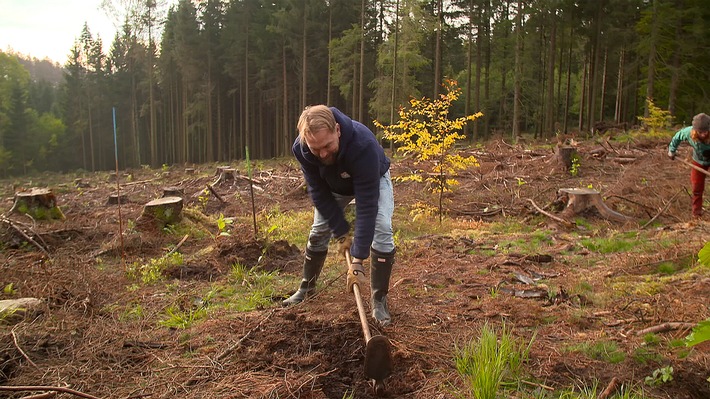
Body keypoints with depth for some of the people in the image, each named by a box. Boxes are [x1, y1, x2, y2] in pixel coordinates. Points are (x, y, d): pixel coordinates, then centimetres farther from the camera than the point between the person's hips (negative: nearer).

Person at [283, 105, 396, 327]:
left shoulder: (363, 144, -46)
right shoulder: (300, 149, -33)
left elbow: (366, 205, -44)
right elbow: (319, 194, -20)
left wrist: (357, 260, -44)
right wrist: (341, 232, -21)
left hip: (373, 180, -3)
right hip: (334, 185, 4)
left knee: (381, 229, -21)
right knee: (318, 231, 3)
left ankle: (379, 301, -7)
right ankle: (306, 289, 26)